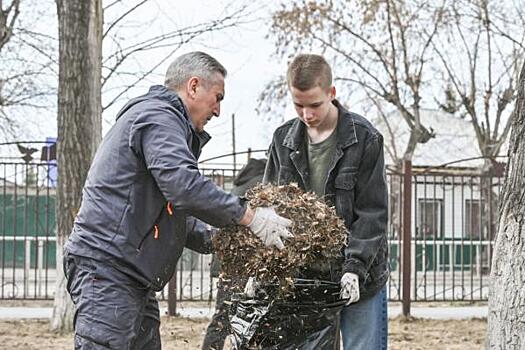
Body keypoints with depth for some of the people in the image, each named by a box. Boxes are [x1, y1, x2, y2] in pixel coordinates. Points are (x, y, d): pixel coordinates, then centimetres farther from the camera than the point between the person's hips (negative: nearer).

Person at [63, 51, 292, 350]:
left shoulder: (164, 118, 26)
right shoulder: (157, 116, -8)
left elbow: (172, 211, 26)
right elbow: (184, 185, -24)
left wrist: (214, 239, 10)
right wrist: (249, 216, -18)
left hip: (134, 277, 11)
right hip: (106, 265, -11)